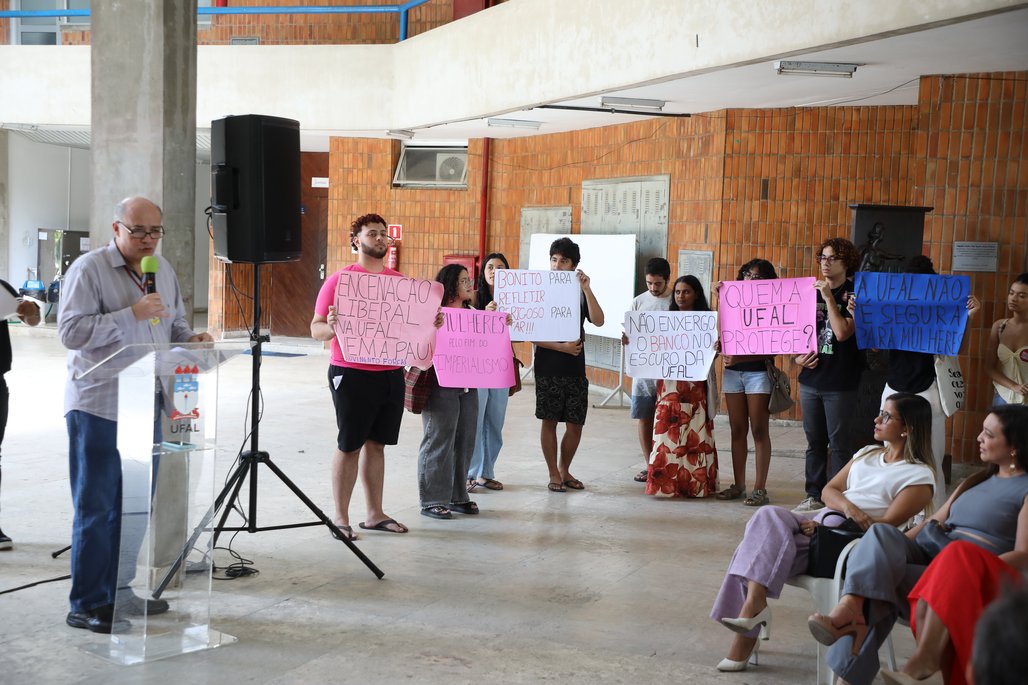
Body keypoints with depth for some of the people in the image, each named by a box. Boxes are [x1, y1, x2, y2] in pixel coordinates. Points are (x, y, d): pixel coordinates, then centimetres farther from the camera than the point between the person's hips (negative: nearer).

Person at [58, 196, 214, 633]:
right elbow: (70, 331, -17)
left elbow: (174, 324, 23)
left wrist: (190, 339, 1)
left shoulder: (163, 271, 13)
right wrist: (131, 314, -22)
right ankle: (87, 605, 6)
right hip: (98, 407, -7)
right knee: (95, 507, -1)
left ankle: (118, 591, 25)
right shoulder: (88, 269, -8)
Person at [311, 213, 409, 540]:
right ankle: (340, 517, 11)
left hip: (391, 374, 5)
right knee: (349, 445, 2)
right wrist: (332, 327, -28)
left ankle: (374, 513, 20)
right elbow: (316, 329, -7)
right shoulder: (340, 279, -5)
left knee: (376, 443, 12)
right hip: (352, 375, -5)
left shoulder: (399, 281, 10)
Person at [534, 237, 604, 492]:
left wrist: (587, 289, -18)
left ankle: (565, 470, 24)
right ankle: (554, 474, 14)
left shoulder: (580, 293, 6)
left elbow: (598, 321, -11)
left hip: (575, 369, 3)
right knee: (549, 421, 2)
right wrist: (562, 347, -16)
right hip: (548, 369, -3)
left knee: (575, 425, 5)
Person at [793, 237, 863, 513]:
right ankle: (814, 496, 21)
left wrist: (829, 298, -17)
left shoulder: (853, 294, -5)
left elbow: (843, 332, -19)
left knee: (838, 444, -1)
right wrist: (798, 356, 2)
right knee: (815, 442, 12)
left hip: (840, 384, -6)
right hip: (811, 379, 6)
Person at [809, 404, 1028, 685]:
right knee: (881, 533, -28)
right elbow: (934, 522, 24)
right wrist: (891, 545, 8)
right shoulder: (978, 480, 29)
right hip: (930, 550, 6)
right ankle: (850, 607, -45)